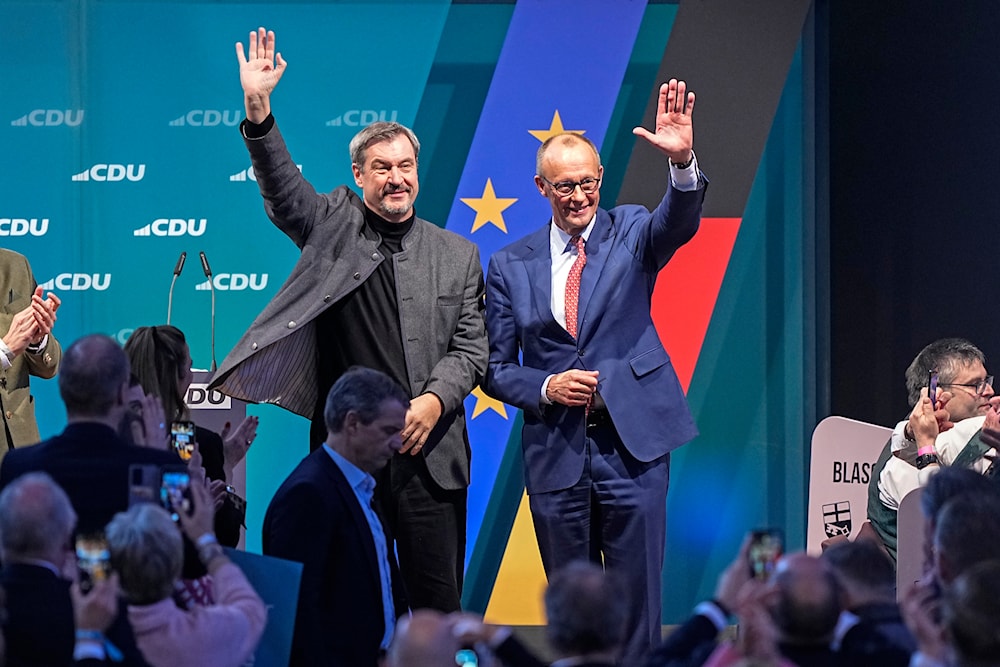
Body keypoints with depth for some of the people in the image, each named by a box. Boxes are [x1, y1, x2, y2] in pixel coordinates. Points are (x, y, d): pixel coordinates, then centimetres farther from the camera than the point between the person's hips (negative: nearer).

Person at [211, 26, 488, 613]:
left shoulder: (457, 255, 10)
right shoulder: (334, 227, 8)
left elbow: (471, 347, 6)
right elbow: (282, 188, -9)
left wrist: (434, 400, -12)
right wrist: (259, 111, -24)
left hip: (427, 451, 0)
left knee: (438, 596, 2)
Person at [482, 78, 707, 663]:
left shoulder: (630, 232, 4)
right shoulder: (510, 266, 7)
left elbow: (678, 223, -19)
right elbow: (497, 368, 9)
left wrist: (683, 162, -39)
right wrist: (546, 388, -11)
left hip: (632, 444, -1)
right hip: (555, 454, 2)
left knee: (637, 601, -1)